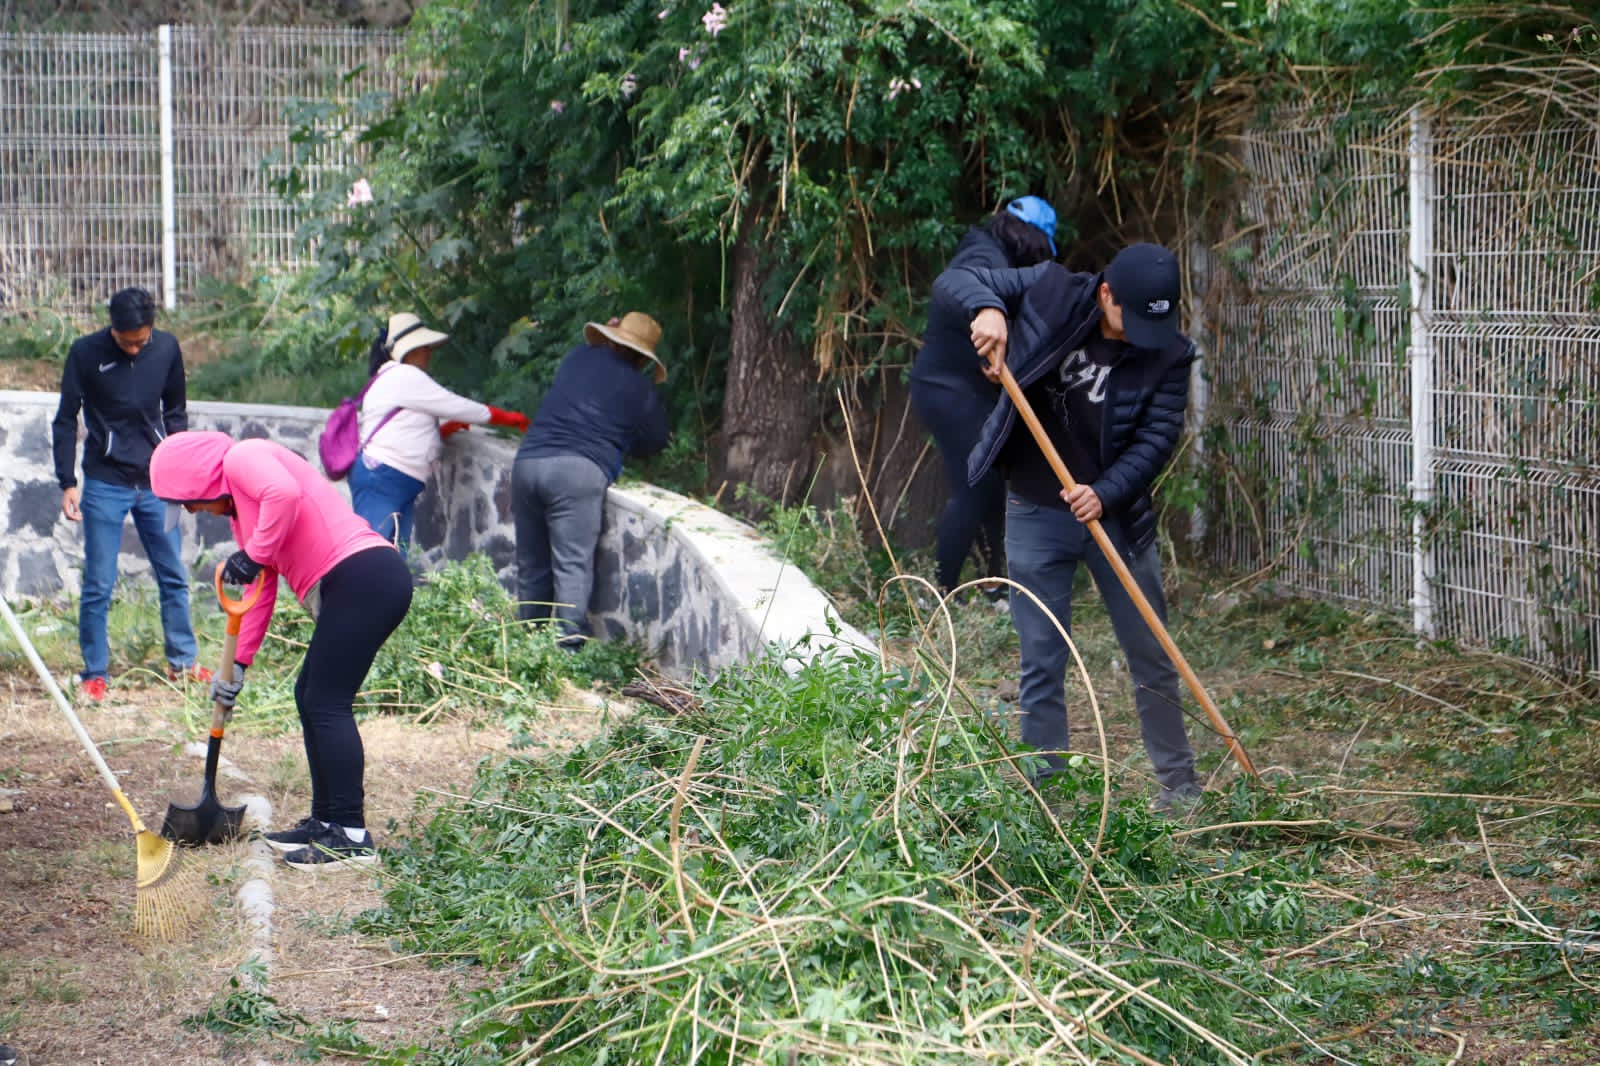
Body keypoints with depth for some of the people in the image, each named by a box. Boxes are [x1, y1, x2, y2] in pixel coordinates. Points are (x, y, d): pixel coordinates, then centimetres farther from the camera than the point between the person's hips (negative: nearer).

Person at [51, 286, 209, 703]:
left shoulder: (167, 348, -2)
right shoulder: (85, 353, -10)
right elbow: (65, 420, -2)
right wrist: (68, 484, -6)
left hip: (156, 482, 3)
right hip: (105, 485, -3)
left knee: (174, 577, 8)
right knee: (98, 585, -2)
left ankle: (182, 661, 21)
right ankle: (95, 674, 8)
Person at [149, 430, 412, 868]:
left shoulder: (242, 459, -2)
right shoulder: (239, 508, 27)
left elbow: (284, 493, -24)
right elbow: (261, 591, 28)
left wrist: (254, 556, -14)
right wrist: (238, 665, 26)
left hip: (363, 577, -11)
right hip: (358, 588, 11)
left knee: (326, 703, -10)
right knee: (311, 697, 16)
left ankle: (351, 836, -11)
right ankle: (325, 822, 21)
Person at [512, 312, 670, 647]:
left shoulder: (577, 359, 20)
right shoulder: (638, 389, 8)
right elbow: (656, 440, 20)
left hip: (527, 463, 5)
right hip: (578, 471, -5)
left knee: (531, 567, 12)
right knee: (573, 565, -9)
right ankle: (569, 642, -18)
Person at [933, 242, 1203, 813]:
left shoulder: (1167, 354, -10)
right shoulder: (1049, 293, -10)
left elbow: (1157, 439, -13)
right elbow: (955, 279, -5)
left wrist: (1106, 492, -28)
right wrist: (988, 308, -27)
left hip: (1115, 515, 0)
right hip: (1036, 513, 0)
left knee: (1152, 657, 7)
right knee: (1042, 663, 2)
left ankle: (1179, 782, 21)